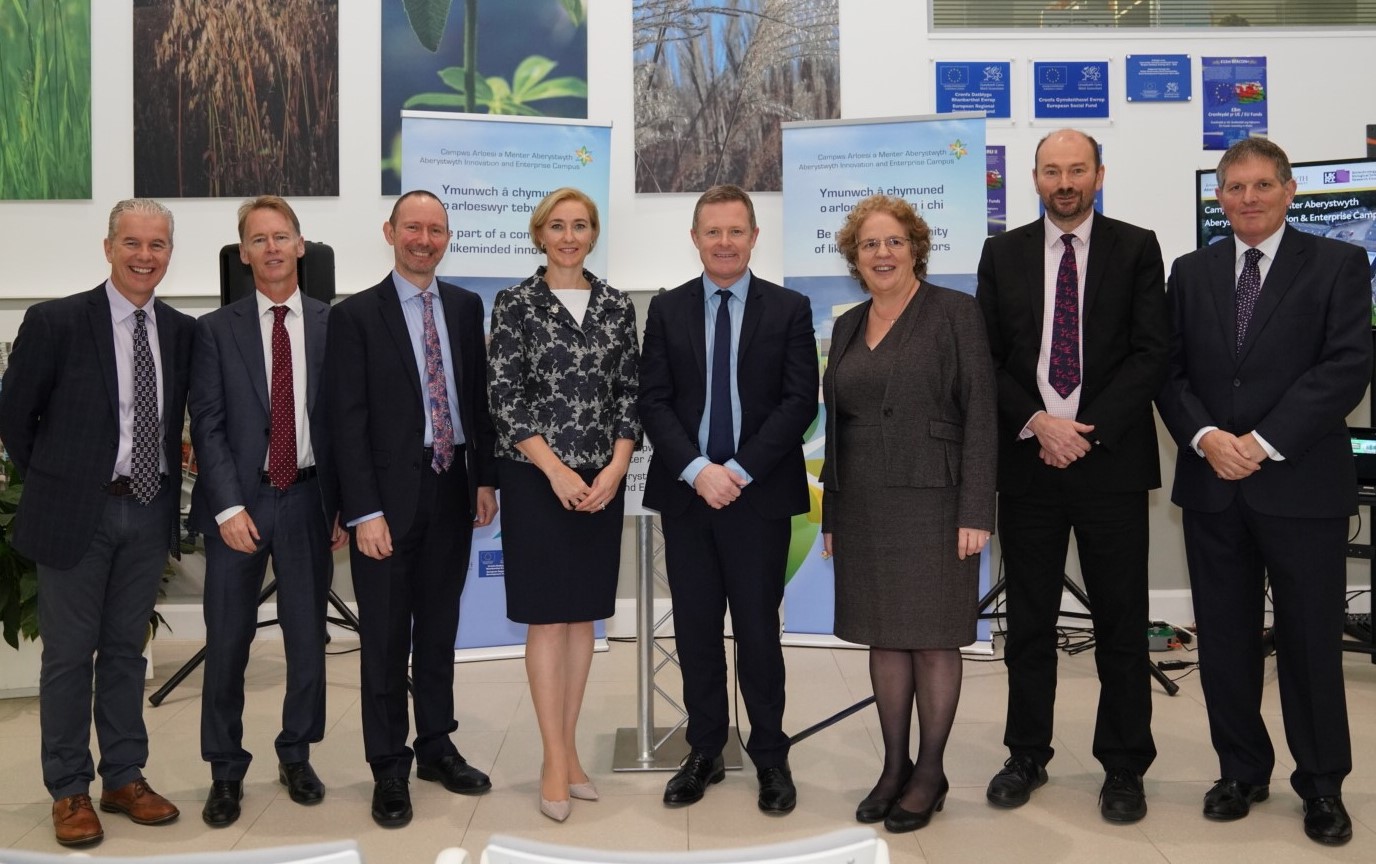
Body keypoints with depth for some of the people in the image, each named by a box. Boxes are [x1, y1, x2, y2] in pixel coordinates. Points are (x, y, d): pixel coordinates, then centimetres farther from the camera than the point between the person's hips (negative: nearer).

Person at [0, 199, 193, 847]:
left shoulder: (181, 331, 4)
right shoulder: (55, 321, -8)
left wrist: (166, 479, 6)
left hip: (149, 512, 4)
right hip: (78, 511, -4)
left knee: (126, 648, 14)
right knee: (69, 654, 6)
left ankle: (125, 778, 26)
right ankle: (69, 790, 20)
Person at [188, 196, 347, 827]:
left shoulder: (332, 325, 4)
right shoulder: (216, 329, 2)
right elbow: (207, 426, -2)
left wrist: (345, 505, 1)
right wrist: (229, 507, -11)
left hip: (308, 498, 1)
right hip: (238, 499, -1)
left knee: (307, 635, 9)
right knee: (227, 640, 4)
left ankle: (296, 756, 27)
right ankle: (225, 771, 19)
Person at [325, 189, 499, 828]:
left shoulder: (466, 307, 8)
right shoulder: (355, 315, -5)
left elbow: (480, 398, 11)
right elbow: (347, 421, -9)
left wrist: (485, 478, 4)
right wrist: (365, 512, -14)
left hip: (454, 492, 4)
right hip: (391, 495, -4)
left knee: (439, 628, 15)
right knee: (386, 637, 6)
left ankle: (437, 747, 29)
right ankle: (389, 769, 18)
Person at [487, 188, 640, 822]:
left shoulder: (617, 307, 7)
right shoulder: (515, 305, -2)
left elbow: (630, 393, 6)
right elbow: (504, 397, -7)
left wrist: (615, 469, -8)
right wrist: (558, 472, -13)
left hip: (602, 481, 4)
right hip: (537, 479, -3)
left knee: (583, 612, 9)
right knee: (546, 615, 0)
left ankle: (567, 748, 20)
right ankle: (555, 762, 7)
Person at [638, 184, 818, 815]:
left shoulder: (790, 309, 3)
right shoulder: (667, 309, 7)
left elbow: (800, 402, -5)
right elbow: (653, 401, 1)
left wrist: (740, 470, -13)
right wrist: (697, 470, -13)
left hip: (760, 494, -2)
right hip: (686, 493, 2)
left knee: (758, 627, 4)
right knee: (695, 629, 9)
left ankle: (770, 756, 18)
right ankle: (704, 751, 22)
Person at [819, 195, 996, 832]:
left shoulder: (953, 312, -4)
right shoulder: (848, 326, 13)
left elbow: (979, 415, -9)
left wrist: (975, 512, -15)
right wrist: (831, 515, 13)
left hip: (932, 501, -5)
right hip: (864, 507, 5)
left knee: (933, 639, 3)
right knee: (883, 637, 11)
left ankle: (930, 773, 16)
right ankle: (894, 766, 22)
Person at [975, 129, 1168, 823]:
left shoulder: (1136, 248, 2)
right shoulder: (1003, 253, 8)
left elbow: (1150, 354, -4)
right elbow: (989, 358, 4)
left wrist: (1087, 430, -12)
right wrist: (1037, 422, -10)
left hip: (1111, 459, -1)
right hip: (1027, 459, 2)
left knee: (1121, 622, 5)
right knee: (1028, 620, 10)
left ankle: (1124, 767, 18)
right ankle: (1028, 755, 23)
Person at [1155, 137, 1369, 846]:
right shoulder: (1191, 273, 11)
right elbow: (1170, 370, 6)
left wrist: (1264, 442, -16)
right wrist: (1205, 436, -11)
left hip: (1303, 485, -3)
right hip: (1212, 487, 3)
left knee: (1311, 641, 5)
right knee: (1225, 640, 9)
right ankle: (1242, 770, 24)